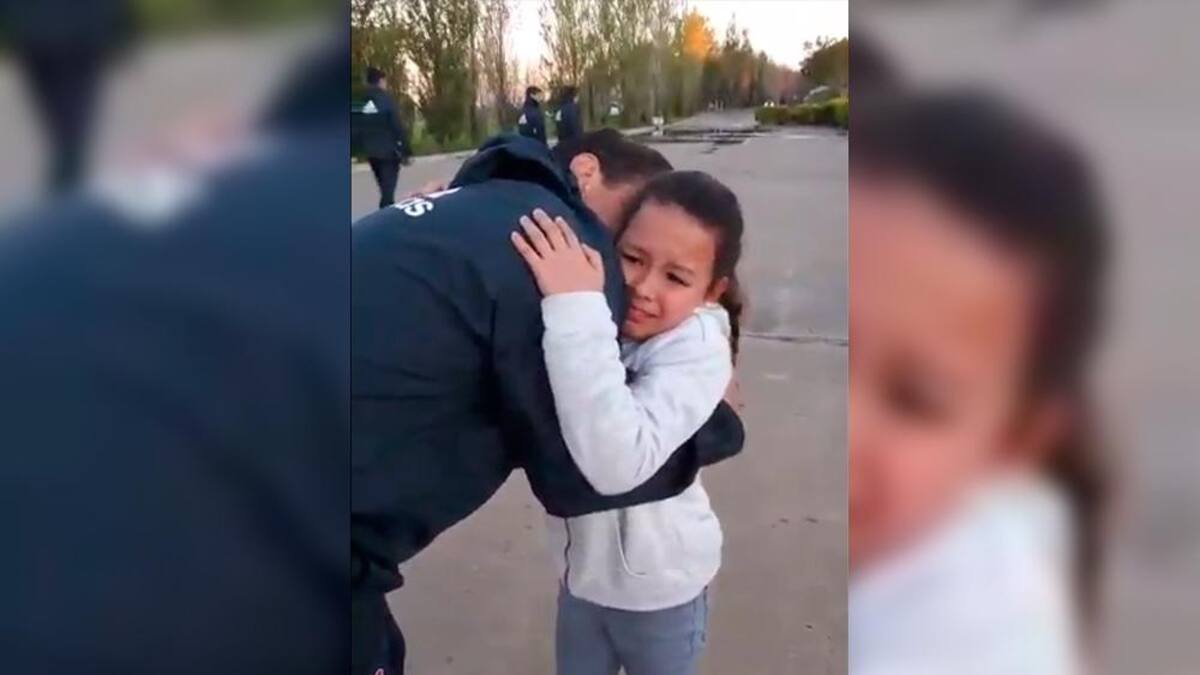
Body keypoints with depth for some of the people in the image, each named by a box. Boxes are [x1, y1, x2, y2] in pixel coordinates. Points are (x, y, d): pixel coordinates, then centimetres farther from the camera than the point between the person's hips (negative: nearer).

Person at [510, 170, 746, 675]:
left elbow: (618, 464, -43)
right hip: (584, 564, 4)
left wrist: (575, 307, -43)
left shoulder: (698, 349, -29)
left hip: (657, 584, -4)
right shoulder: (598, 309, -13)